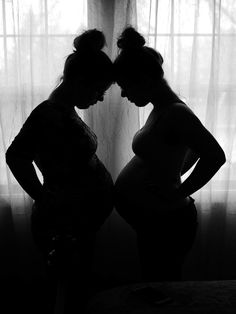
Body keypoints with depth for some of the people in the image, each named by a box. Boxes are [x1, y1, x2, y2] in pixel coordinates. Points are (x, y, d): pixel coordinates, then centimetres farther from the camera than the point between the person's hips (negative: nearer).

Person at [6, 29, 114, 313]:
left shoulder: (66, 111, 6)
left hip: (81, 220, 9)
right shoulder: (49, 115, -23)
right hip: (63, 224, -9)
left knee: (77, 288, 24)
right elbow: (16, 156, -35)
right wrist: (45, 200, -26)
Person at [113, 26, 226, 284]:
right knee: (155, 287, 22)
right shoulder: (162, 110, 7)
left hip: (166, 223, -9)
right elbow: (194, 150, 20)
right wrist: (171, 174, 8)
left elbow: (215, 156, -28)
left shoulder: (175, 113, -21)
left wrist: (178, 194, -22)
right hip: (156, 222, 9)